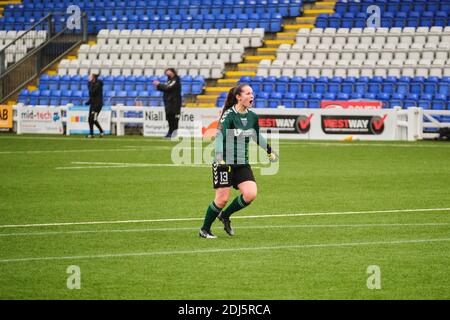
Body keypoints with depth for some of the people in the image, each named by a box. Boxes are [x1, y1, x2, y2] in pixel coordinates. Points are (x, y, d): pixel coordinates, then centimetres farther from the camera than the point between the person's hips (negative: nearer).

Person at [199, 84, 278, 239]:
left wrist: (269, 150, 33)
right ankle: (204, 230, 14)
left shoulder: (252, 117, 6)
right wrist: (220, 158, -38)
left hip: (242, 164, 6)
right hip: (225, 163, -6)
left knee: (250, 194, -12)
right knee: (222, 198, -6)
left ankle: (225, 215, 13)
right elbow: (220, 136, -24)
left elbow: (257, 136, 24)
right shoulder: (229, 115, -14)